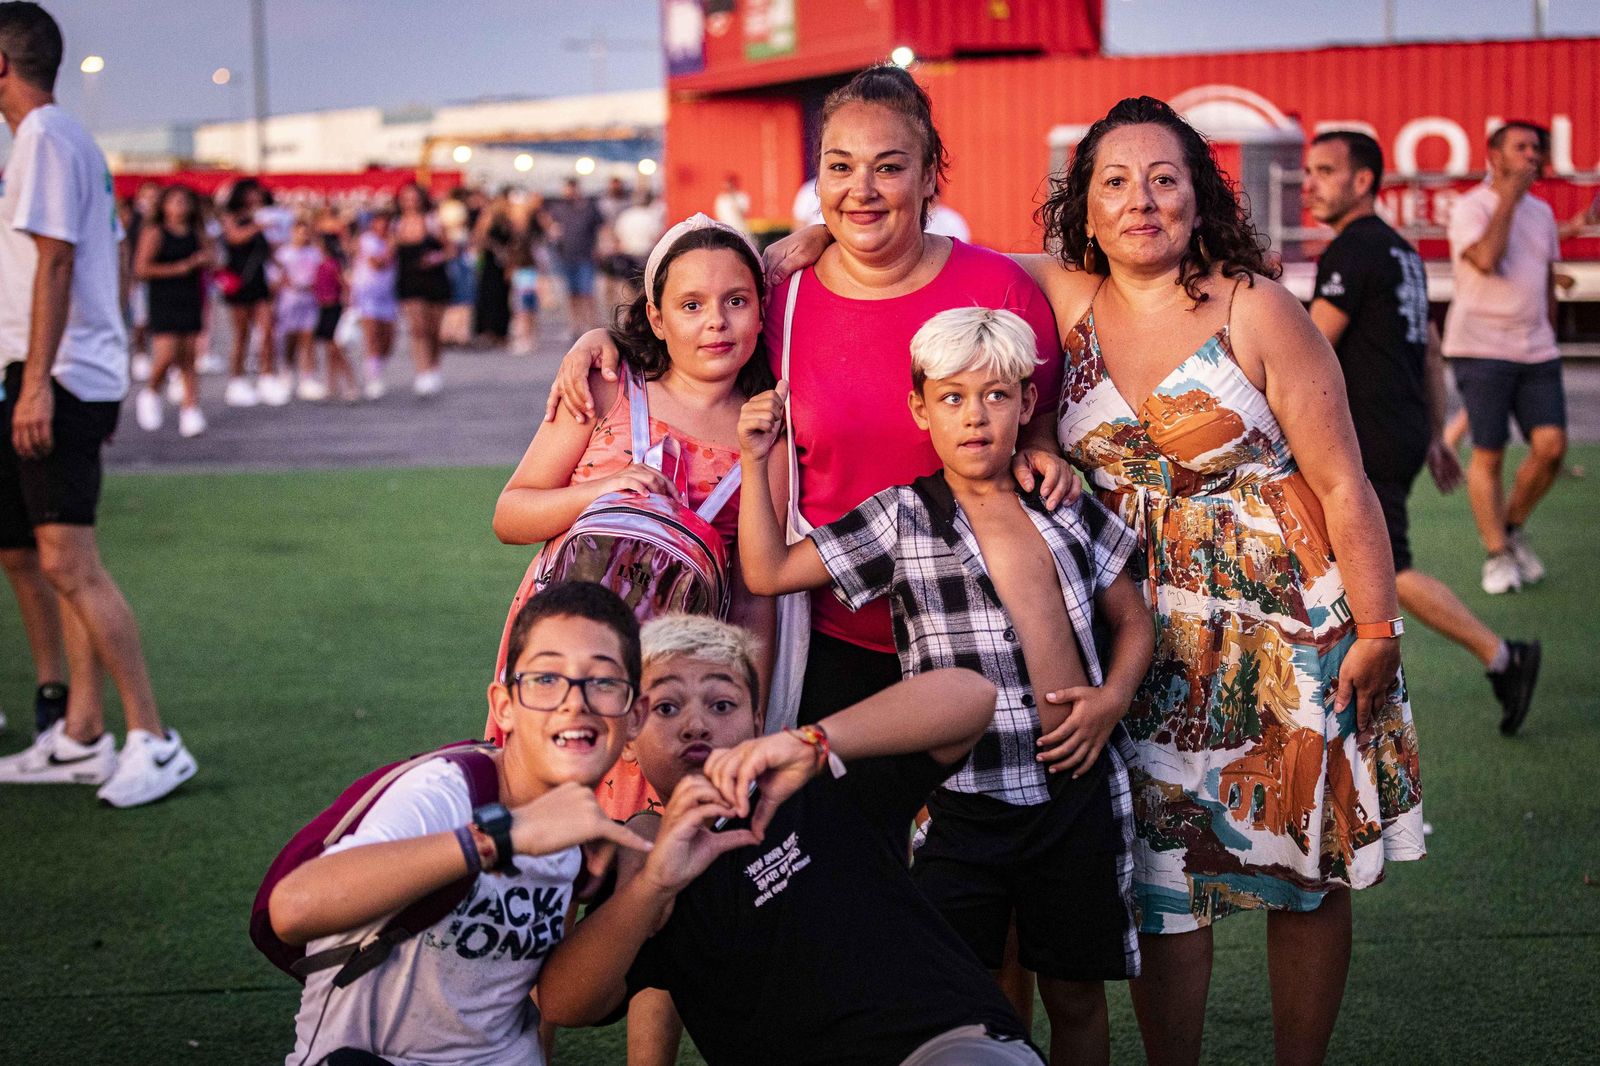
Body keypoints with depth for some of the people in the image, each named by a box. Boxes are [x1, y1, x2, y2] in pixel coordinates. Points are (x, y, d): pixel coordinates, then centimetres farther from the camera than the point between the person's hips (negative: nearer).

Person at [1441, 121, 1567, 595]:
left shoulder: (1541, 212, 16)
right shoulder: (1470, 207, -6)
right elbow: (1486, 259, -23)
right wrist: (1509, 197, -17)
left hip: (1537, 351, 6)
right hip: (1482, 349, -6)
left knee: (1551, 445, -5)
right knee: (1488, 454, -5)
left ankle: (1512, 529, 17)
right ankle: (1497, 555, 5)